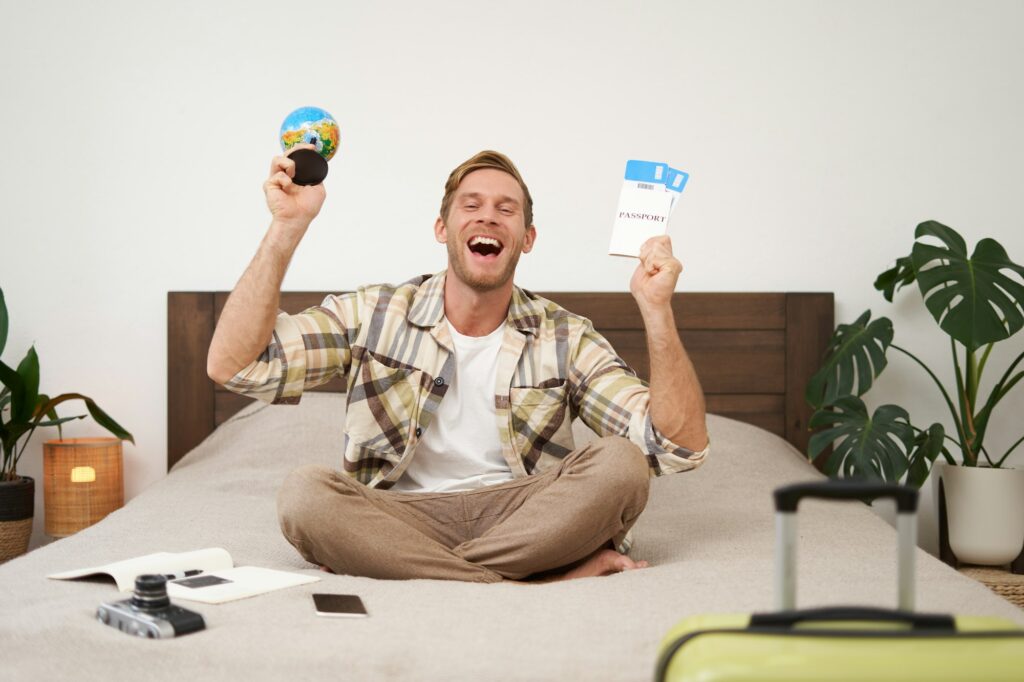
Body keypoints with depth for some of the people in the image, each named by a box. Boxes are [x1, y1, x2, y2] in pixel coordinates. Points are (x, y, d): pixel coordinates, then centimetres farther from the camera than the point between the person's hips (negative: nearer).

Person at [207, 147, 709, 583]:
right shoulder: (374, 315, 2)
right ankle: (565, 574, -27)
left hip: (524, 517, 1)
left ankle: (397, 571, -20)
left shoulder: (566, 339, 4)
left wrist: (657, 310, -15)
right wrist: (286, 228, -14)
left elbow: (680, 447, -5)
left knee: (620, 463, -25)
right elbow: (231, 365, -9)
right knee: (303, 493, -30)